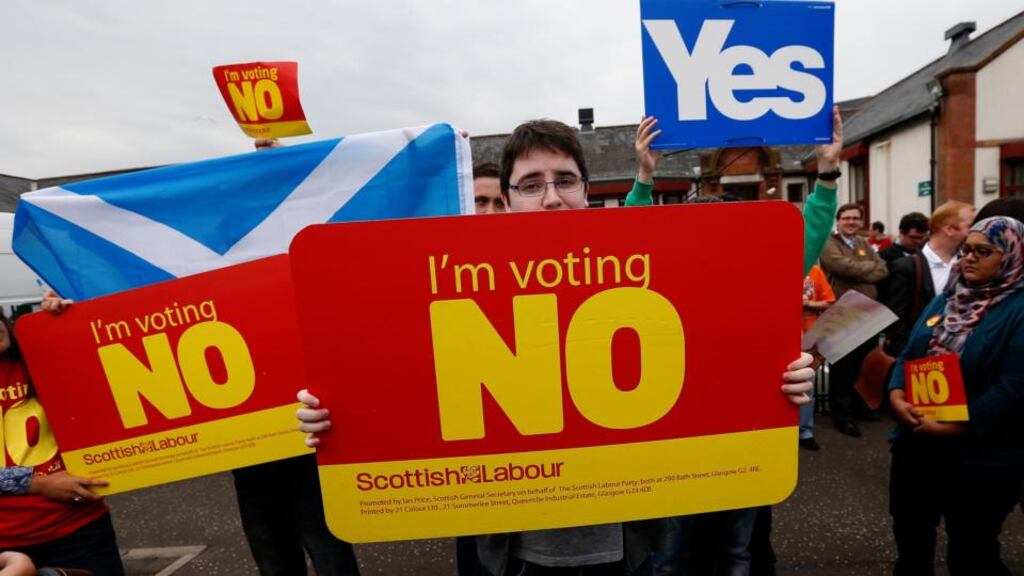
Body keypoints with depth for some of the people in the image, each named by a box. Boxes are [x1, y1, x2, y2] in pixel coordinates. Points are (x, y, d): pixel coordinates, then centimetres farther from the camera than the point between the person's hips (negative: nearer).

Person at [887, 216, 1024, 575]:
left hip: (980, 455, -5)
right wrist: (897, 396, -10)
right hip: (917, 443, 6)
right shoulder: (948, 299, 8)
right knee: (910, 535, 20)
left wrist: (953, 427, -21)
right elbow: (909, 354, 6)